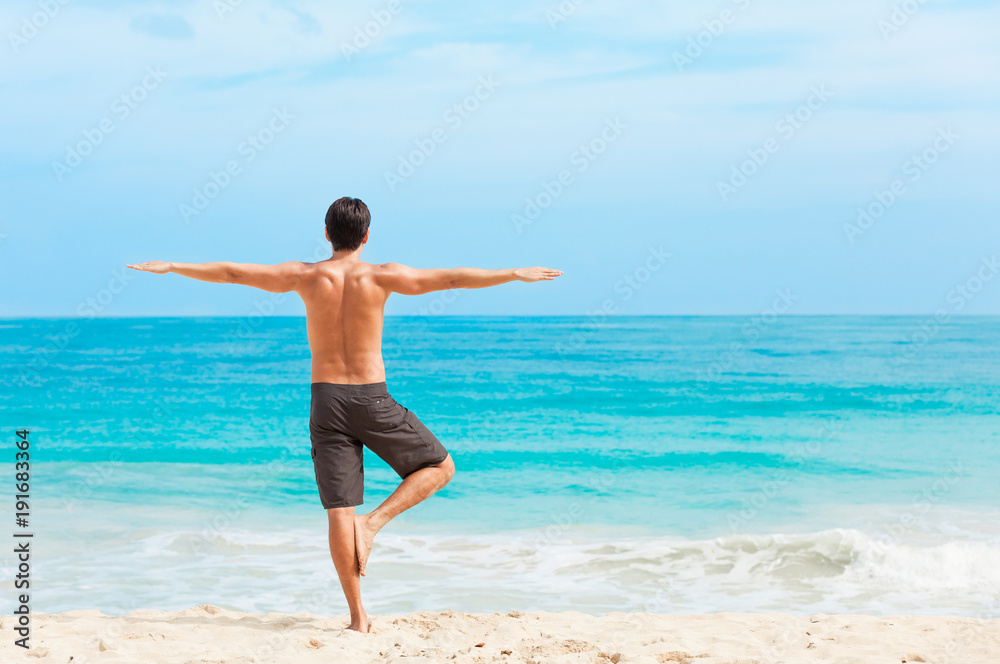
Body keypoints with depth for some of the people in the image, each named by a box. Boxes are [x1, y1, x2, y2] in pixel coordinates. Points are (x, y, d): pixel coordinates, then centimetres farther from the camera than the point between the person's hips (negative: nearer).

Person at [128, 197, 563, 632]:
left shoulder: (304, 276, 0)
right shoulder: (381, 277, -4)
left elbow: (230, 273, 5)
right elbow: (453, 279, -3)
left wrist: (172, 267, 16)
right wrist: (515, 274, 4)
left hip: (326, 400, 2)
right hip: (372, 400, -2)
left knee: (339, 510, 3)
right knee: (440, 468, 15)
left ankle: (358, 615, 1)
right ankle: (374, 523, -3)